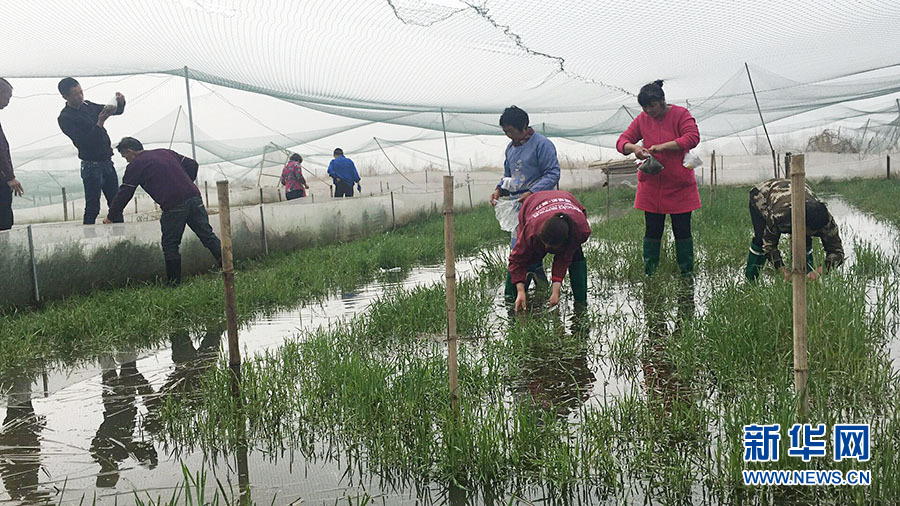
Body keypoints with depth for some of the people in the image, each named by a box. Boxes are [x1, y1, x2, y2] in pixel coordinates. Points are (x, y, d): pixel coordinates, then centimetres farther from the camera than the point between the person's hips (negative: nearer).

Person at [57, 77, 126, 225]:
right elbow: (82, 142, -20)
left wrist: (120, 102, -5)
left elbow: (117, 111, 18)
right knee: (92, 209, -6)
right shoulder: (65, 118, -10)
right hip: (92, 166, -7)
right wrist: (100, 123, -27)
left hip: (107, 162, 7)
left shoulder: (87, 106, 11)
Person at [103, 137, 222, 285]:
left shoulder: (135, 166, 8)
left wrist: (110, 217, 20)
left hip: (173, 206, -5)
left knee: (170, 245, 7)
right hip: (194, 197, 5)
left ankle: (174, 282, 11)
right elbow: (192, 165, 21)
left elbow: (124, 194, 10)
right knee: (207, 235, 7)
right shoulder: (165, 153, 24)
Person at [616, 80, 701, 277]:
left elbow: (693, 138, -18)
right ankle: (649, 273, 12)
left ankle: (687, 273, 14)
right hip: (651, 186, 3)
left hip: (680, 186, -2)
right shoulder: (642, 119, 5)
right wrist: (633, 148, -17)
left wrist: (663, 146, -25)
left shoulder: (680, 114, -5)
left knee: (682, 230, 3)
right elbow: (622, 141, 6)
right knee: (652, 230, 4)